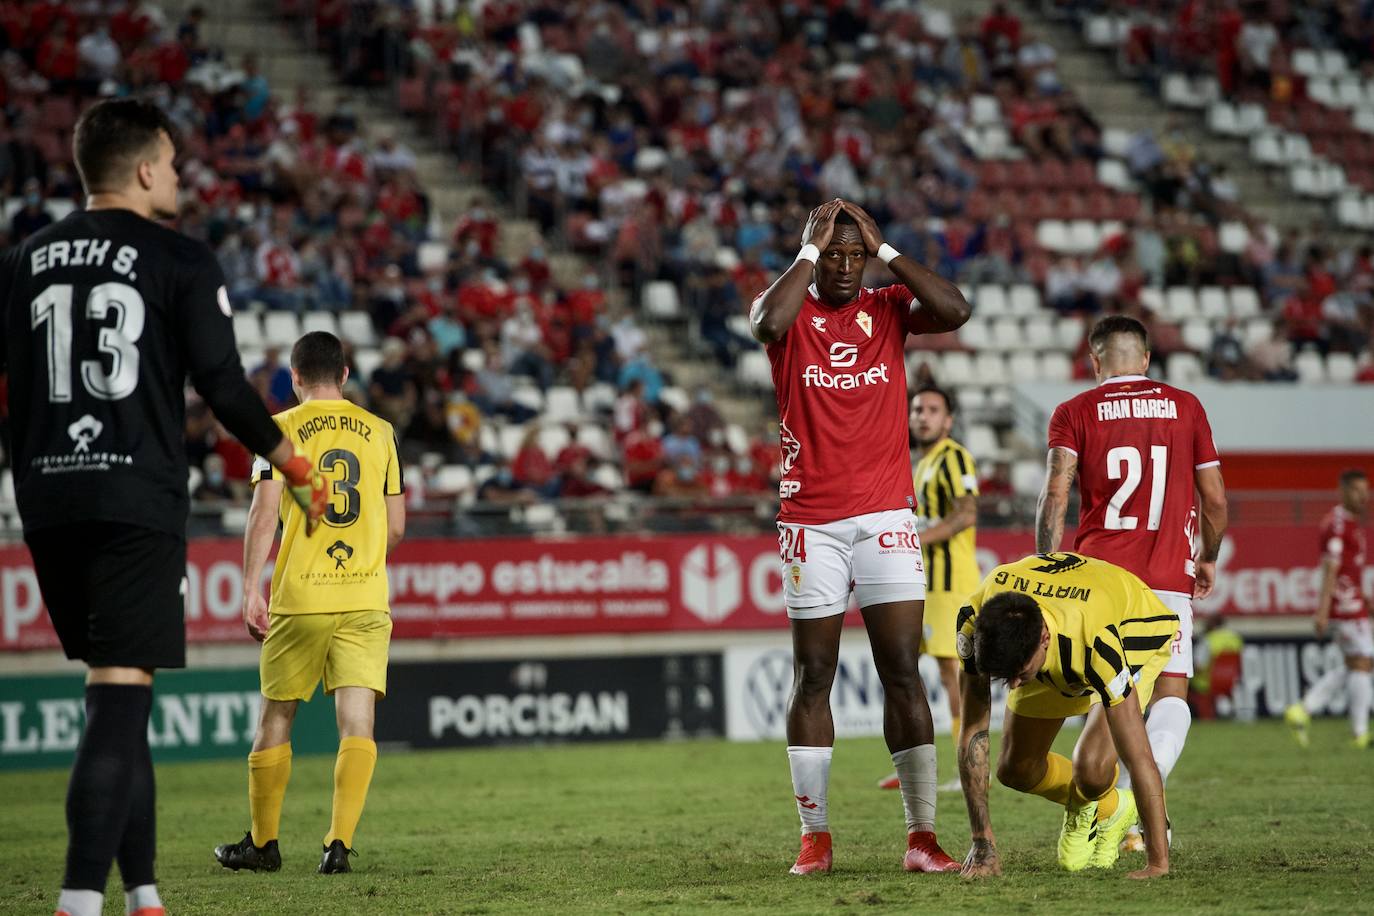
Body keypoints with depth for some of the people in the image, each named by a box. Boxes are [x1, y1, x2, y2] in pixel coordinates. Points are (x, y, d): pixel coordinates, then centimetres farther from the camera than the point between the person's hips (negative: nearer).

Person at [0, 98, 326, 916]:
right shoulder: (182, 262, -3)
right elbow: (223, 386, -5)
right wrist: (293, 463, 8)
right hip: (138, 502, -5)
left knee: (117, 694, 17)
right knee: (121, 698, -9)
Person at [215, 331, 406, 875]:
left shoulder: (282, 429, 1)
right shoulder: (380, 432, 9)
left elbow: (264, 513, -8)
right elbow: (395, 527, 12)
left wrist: (250, 589, -7)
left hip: (298, 596, -2)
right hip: (366, 596, 2)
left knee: (276, 718, 11)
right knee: (357, 723, -3)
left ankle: (262, 843, 19)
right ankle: (339, 843, -14)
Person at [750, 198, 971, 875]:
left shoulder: (890, 309, 8)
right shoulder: (790, 311, 3)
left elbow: (954, 310, -11)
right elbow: (769, 322, -22)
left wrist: (884, 248, -6)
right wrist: (810, 248, -12)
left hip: (886, 514, 1)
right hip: (811, 520, -1)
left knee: (902, 671, -4)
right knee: (812, 676, 3)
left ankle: (921, 835, -3)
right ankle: (814, 834, 9)